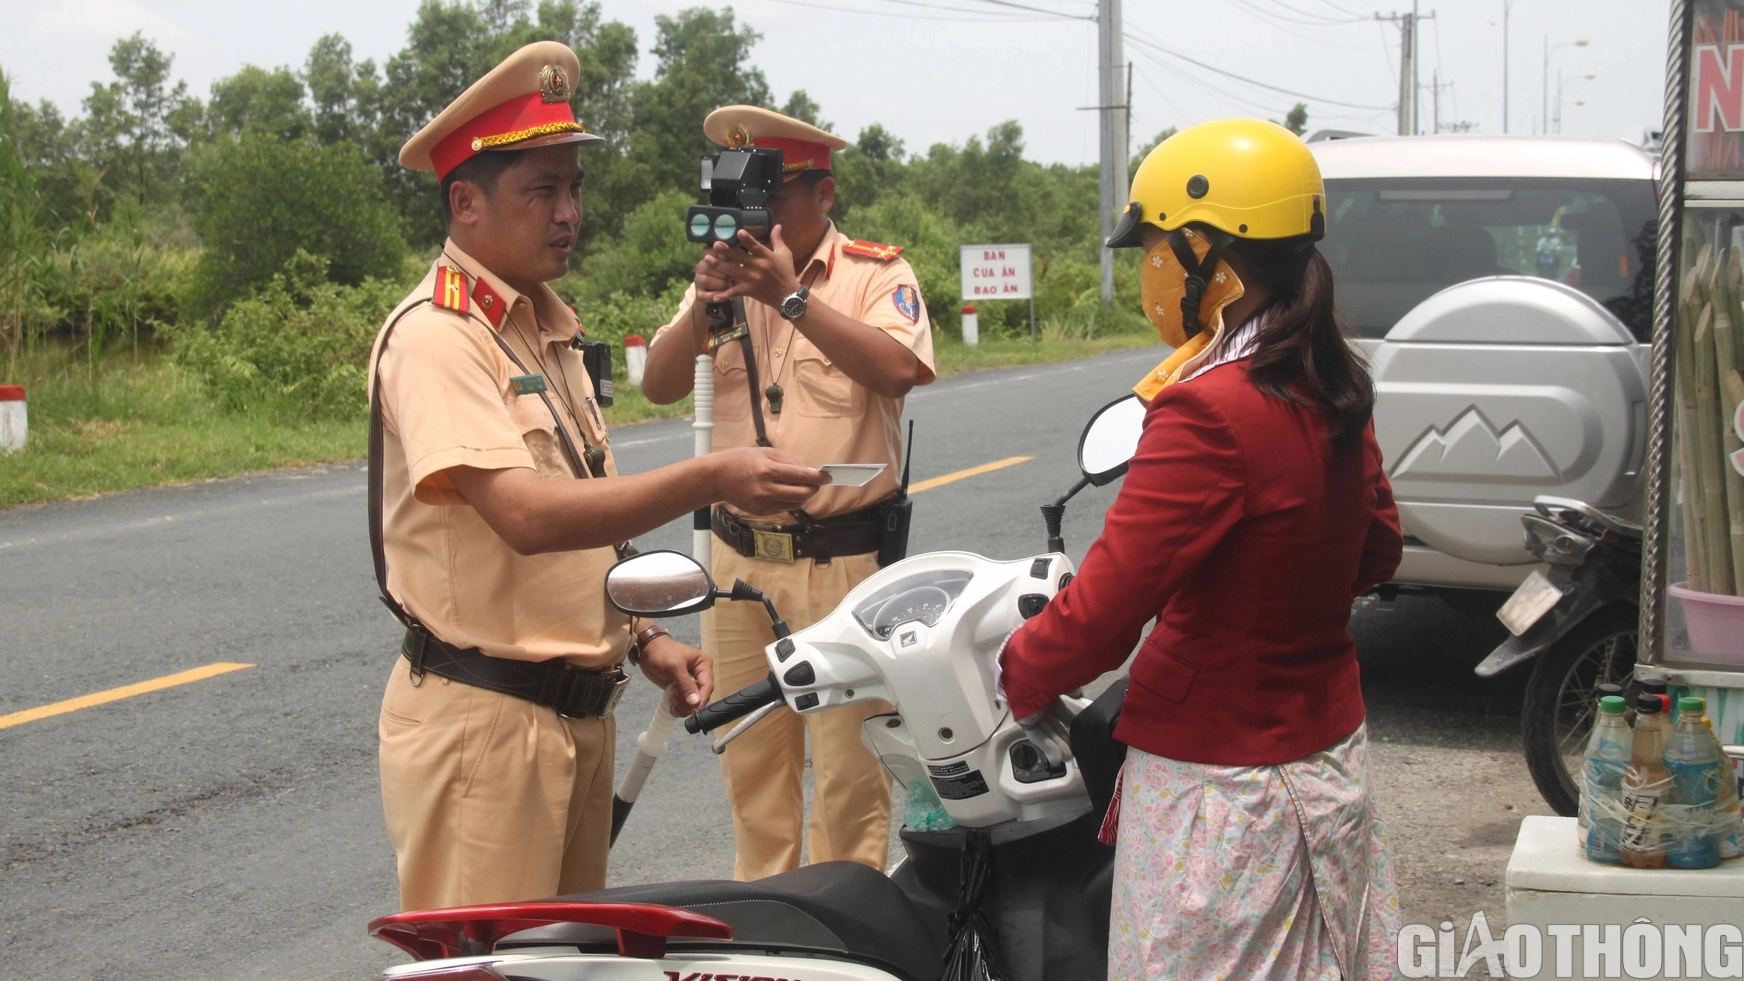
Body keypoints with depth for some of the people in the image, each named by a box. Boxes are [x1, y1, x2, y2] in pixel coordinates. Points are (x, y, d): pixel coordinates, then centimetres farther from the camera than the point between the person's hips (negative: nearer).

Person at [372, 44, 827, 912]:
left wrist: (642, 638, 10)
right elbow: (526, 516, -28)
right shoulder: (435, 335, -15)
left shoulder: (546, 329, 15)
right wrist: (712, 480, -34)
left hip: (578, 709, 9)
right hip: (481, 718, -9)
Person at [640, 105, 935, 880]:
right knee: (750, 757, 14)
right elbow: (658, 386, 1)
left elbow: (899, 369, -21)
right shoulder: (724, 276, 11)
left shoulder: (876, 273, -2)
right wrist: (705, 305, -17)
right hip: (740, 558, 5)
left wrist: (791, 296, -23)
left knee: (849, 770, -1)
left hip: (845, 560, -5)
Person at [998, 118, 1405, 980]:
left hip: (1221, 784, -8)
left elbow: (1104, 608, -23)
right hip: (1327, 750, 9)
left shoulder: (1209, 412, -24)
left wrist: (1018, 677, -6)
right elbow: (1376, 552, 16)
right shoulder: (1330, 389, 2)